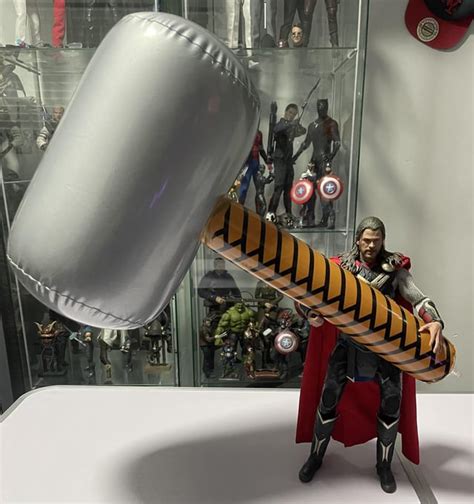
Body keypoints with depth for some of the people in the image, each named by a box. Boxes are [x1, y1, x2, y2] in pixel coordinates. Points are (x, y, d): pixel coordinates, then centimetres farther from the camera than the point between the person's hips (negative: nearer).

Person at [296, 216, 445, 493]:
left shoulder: (395, 267, -3)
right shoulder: (340, 266, -4)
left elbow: (418, 298, -6)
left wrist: (435, 321, -27)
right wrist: (315, 314, -29)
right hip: (348, 343, 0)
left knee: (391, 405, 6)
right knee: (328, 401, 4)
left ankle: (384, 465, 32)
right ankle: (316, 457, 28)